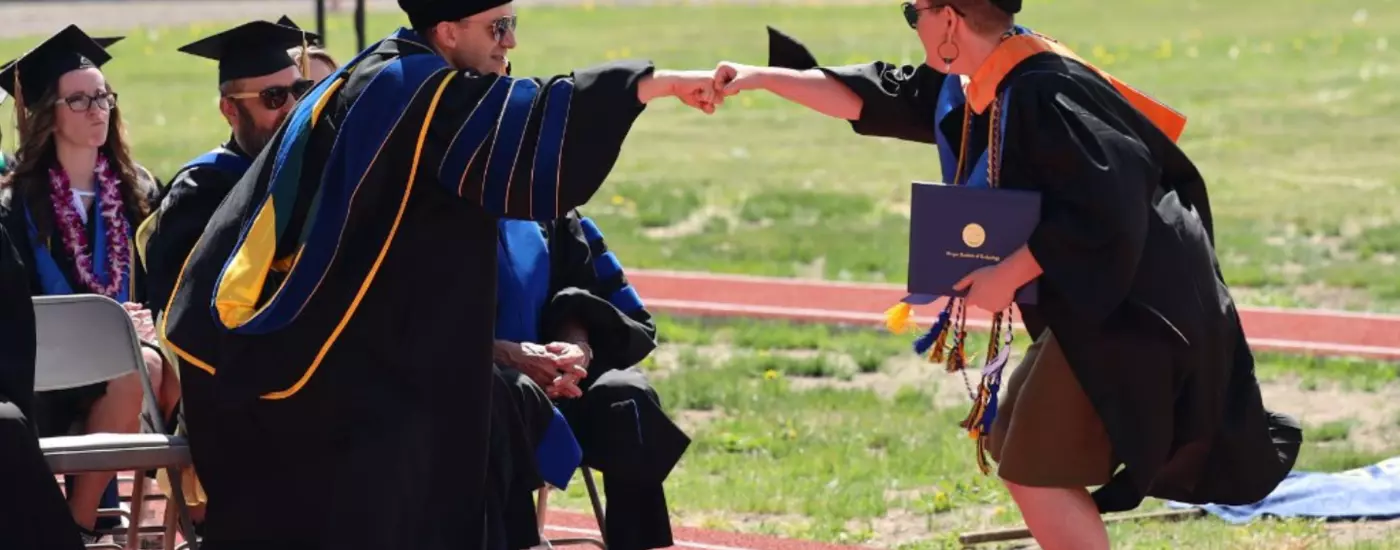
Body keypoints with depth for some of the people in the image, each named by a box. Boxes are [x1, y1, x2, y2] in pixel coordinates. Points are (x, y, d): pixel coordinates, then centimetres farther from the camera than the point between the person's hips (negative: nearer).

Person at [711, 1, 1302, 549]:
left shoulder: (1045, 90, -23)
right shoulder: (970, 87, 7)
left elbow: (1103, 206, -29)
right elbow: (874, 98, 18)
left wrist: (1009, 274, -22)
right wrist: (762, 77, 17)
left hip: (1122, 307, -11)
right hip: (1088, 301, 11)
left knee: (1035, 473, -7)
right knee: (1018, 453, 18)